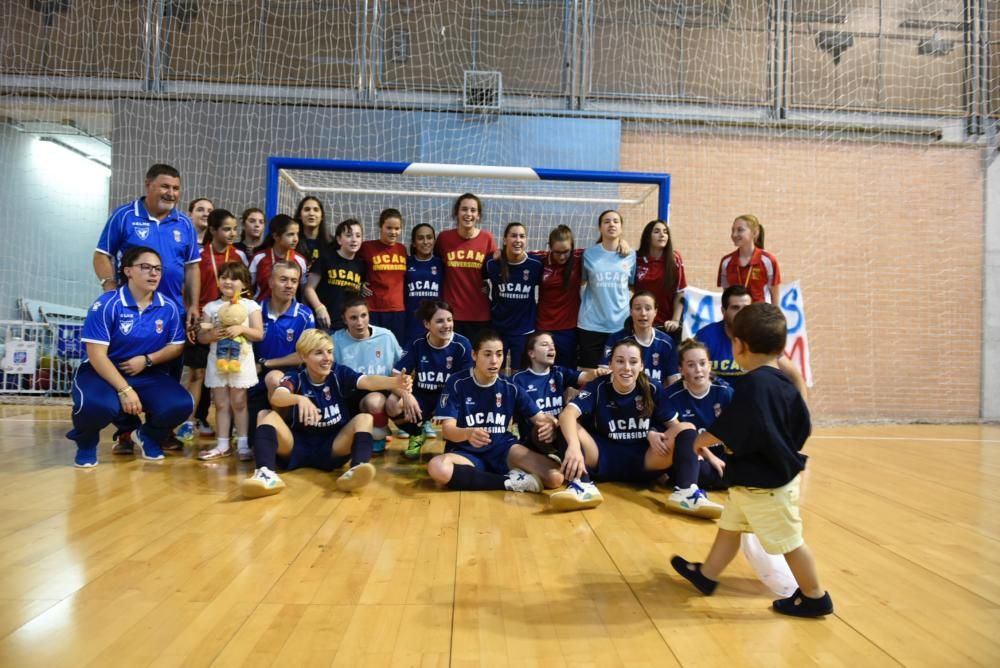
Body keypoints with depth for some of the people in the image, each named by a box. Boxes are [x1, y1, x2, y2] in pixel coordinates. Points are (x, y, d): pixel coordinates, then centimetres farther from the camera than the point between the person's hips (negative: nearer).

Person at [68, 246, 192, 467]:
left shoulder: (169, 307, -3)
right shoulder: (107, 304, -15)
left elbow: (176, 346, 5)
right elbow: (96, 354, -17)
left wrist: (147, 360, -14)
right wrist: (124, 390, -24)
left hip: (148, 375, 4)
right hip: (102, 373, -3)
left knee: (181, 404, -22)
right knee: (97, 405, -36)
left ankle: (149, 436, 15)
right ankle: (86, 443, 4)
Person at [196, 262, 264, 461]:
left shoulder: (251, 306, -1)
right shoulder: (211, 307, 5)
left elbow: (259, 334, -6)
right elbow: (201, 337, 4)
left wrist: (242, 329, -20)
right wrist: (212, 334, -16)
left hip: (241, 360, -2)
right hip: (218, 361, 2)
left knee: (239, 402, 3)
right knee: (221, 403, 7)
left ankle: (242, 444, 10)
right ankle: (222, 445, 14)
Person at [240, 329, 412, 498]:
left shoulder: (339, 374, -3)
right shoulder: (295, 378, -5)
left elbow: (367, 381, -23)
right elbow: (276, 397, -28)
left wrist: (395, 382, -44)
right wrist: (299, 399, -50)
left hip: (333, 448, 0)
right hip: (298, 448, 0)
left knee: (364, 418, -21)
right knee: (266, 415, -19)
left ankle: (356, 469, -48)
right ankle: (266, 473, -43)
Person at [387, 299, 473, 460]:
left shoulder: (462, 345, -12)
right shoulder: (417, 344, -5)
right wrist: (406, 394, -30)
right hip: (421, 397, 2)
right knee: (392, 404, -29)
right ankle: (416, 435, 6)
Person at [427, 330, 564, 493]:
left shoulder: (510, 387, 2)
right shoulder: (457, 383, -7)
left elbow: (538, 417, 2)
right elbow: (447, 429, -14)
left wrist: (548, 423, -25)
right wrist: (468, 434, -38)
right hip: (467, 452, 0)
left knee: (555, 477, -25)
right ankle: (510, 482, -23)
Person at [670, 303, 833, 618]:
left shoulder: (753, 384, -27)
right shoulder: (783, 382, 2)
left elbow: (726, 432, -28)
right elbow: (802, 428, 9)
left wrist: (702, 440, -11)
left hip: (766, 485, -10)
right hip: (759, 480, 10)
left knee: (789, 542, 7)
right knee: (729, 527, 21)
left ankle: (815, 598, 25)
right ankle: (706, 575, 35)